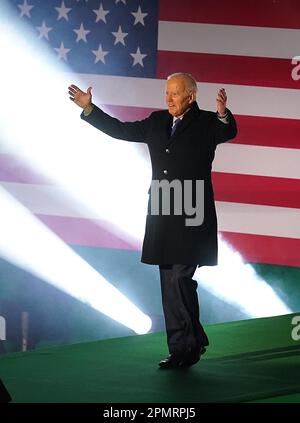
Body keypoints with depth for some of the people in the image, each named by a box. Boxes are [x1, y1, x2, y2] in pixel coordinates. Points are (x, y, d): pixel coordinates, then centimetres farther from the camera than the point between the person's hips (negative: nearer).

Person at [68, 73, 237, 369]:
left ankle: (189, 343, 1)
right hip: (162, 216, 6)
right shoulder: (157, 122, 13)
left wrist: (223, 115, -45)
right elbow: (121, 130, 21)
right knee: (169, 283, 8)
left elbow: (228, 133, -23)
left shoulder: (206, 123, -4)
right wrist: (88, 109, 17)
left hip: (191, 218, -6)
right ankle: (181, 349, 16)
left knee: (181, 279, -12)